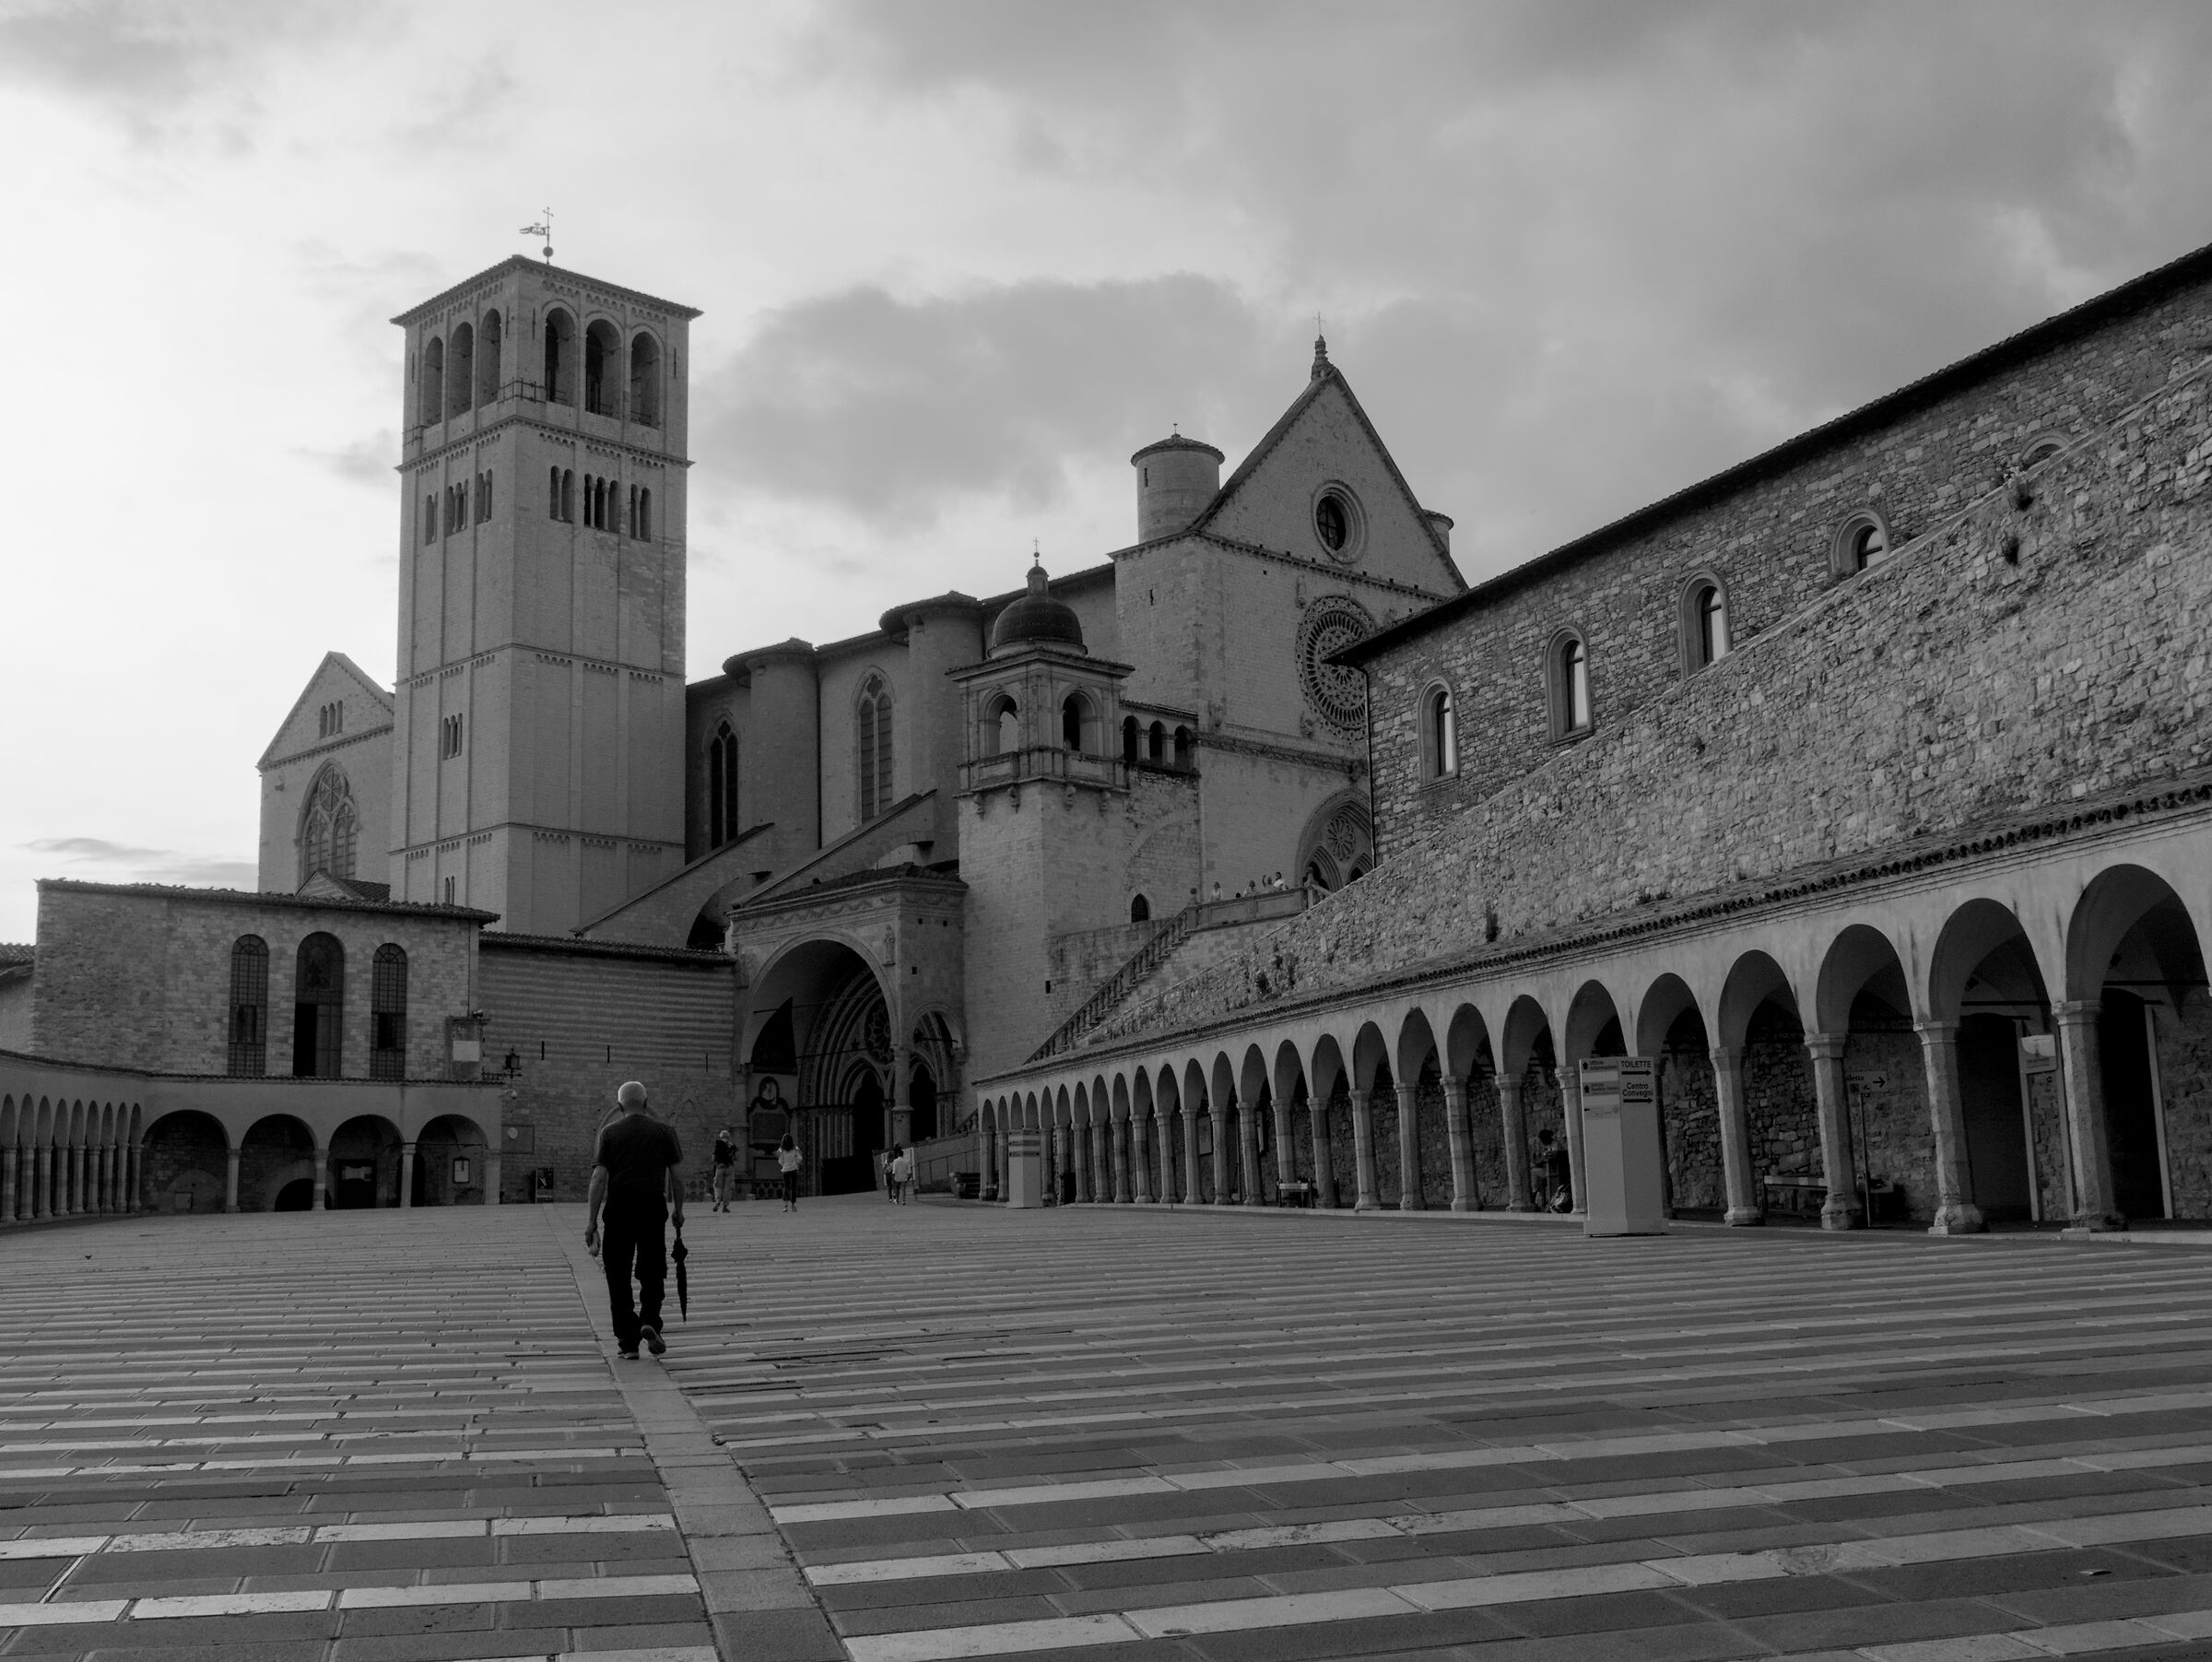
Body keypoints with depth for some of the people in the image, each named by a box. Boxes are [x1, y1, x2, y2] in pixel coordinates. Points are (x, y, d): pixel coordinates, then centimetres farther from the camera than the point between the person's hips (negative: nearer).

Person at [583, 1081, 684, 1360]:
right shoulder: (664, 1132, 7)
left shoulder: (609, 1134, 4)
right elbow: (677, 1176, 5)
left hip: (618, 1208, 0)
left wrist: (591, 1221, -1)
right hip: (653, 1206, 0)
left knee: (619, 1277, 7)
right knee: (652, 1271, 13)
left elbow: (598, 1178, -2)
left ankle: (628, 1342, 6)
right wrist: (678, 1209, 18)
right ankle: (649, 1321, -11)